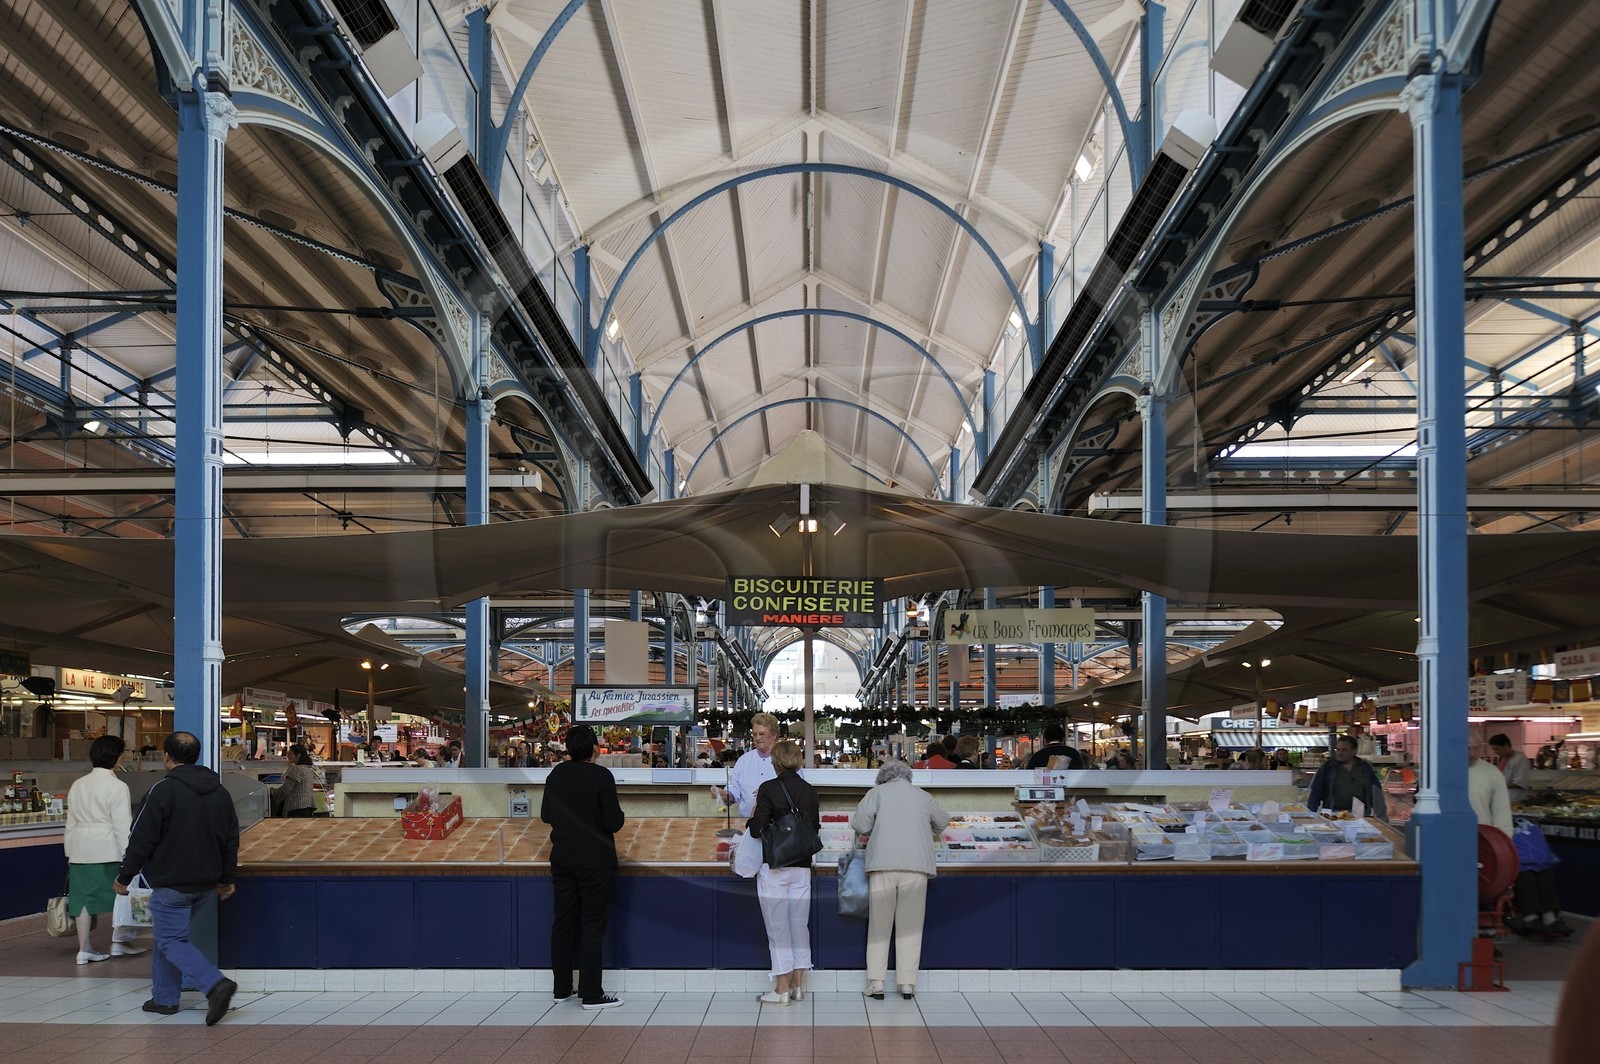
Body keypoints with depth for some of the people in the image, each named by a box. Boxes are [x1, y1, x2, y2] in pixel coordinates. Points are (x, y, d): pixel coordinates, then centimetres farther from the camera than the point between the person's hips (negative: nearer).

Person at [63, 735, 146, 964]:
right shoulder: (117, 787, -9)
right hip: (107, 849, -6)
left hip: (79, 850, 6)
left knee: (84, 896, 7)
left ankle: (84, 948, 10)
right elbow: (123, 826, -12)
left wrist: (71, 853, 21)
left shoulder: (78, 785, 12)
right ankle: (119, 941, 12)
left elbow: (71, 822, 16)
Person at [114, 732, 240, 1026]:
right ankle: (164, 998, 22)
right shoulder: (220, 791, 8)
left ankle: (216, 983, -21)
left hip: (172, 883, -7)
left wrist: (124, 876, -2)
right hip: (207, 884, 7)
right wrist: (226, 879, 25)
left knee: (172, 941, -3)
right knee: (169, 935, 20)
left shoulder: (164, 790, -14)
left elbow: (142, 838, -13)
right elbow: (231, 839, 15)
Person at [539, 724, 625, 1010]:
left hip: (562, 858, 5)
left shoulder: (557, 774, 1)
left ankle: (562, 988, 20)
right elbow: (614, 822, -16)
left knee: (563, 922, 13)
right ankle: (591, 994, 2)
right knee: (593, 924, 1)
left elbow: (545, 815, 10)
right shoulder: (601, 776, -16)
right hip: (595, 862, -5)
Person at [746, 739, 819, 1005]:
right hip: (802, 867, 5)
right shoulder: (810, 791, 5)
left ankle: (781, 989, 1)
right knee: (800, 925, 12)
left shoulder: (769, 789, -10)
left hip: (775, 866, -5)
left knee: (778, 927, 0)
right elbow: (815, 828, 9)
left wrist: (753, 816, 8)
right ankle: (798, 985, 15)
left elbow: (758, 830, -13)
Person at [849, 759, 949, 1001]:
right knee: (910, 926, 5)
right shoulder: (923, 796, 15)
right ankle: (907, 983, 3)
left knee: (879, 925, 4)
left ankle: (876, 983, 1)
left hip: (883, 865, -1)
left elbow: (859, 824, 0)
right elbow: (942, 821, 29)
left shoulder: (877, 793, 8)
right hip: (917, 866, 1)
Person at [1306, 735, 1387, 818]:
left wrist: (1381, 815, 5)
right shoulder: (1327, 768, 9)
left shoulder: (1365, 768, 13)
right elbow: (1315, 792, 7)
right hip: (1334, 814, -1)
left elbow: (1376, 792, 13)